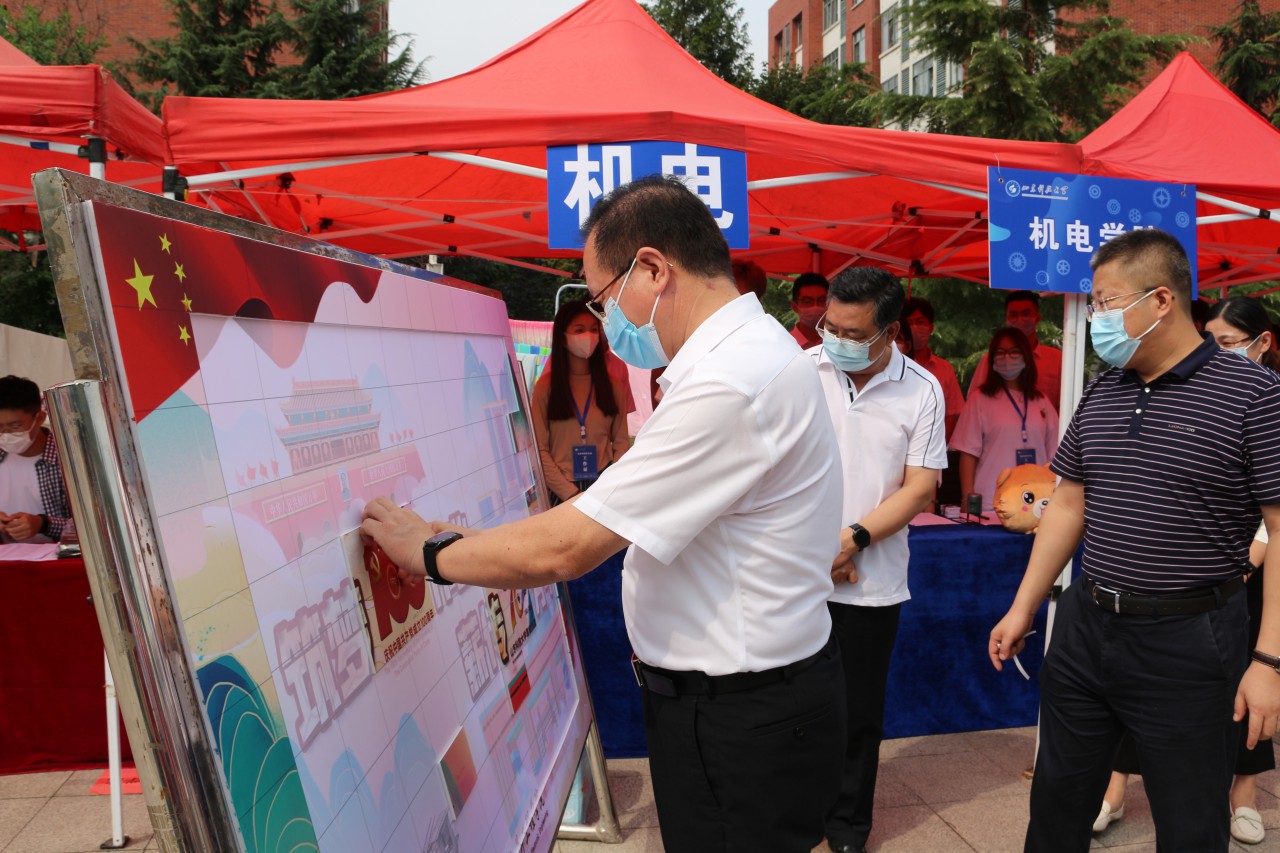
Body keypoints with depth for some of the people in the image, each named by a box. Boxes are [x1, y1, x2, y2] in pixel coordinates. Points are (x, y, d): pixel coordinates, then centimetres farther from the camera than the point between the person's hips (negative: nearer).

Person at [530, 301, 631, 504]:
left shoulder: (611, 385, 10)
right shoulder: (545, 387, 2)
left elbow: (621, 441, 8)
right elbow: (540, 450, -2)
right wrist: (572, 494, -9)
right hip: (561, 492, -1)